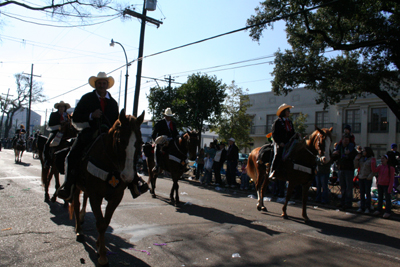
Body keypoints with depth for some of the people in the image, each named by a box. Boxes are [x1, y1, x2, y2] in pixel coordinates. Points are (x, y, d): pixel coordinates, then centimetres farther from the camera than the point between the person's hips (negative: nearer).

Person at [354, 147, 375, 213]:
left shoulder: (371, 159, -5)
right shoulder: (361, 158, 10)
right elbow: (356, 166, 8)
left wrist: (370, 176, -15)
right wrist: (356, 159, -3)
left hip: (368, 178, -5)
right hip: (361, 177, 5)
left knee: (367, 192, 0)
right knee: (361, 193, 7)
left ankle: (367, 208, 9)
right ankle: (362, 207, 15)